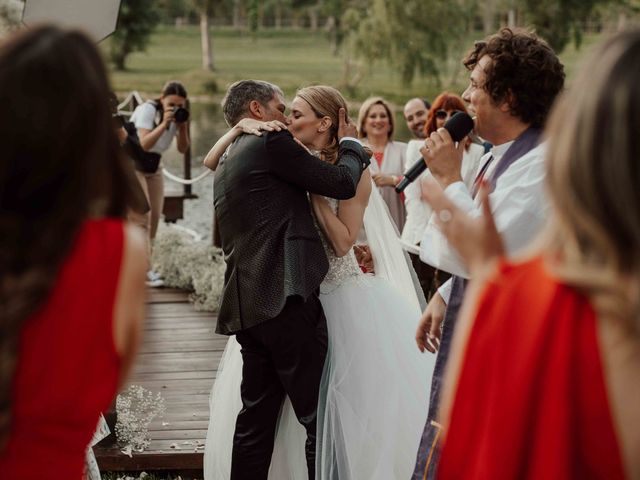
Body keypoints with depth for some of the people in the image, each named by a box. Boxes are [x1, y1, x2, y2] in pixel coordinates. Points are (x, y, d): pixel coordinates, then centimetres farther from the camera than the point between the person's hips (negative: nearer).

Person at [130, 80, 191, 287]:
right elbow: (144, 144, -31)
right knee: (143, 215, -14)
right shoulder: (147, 110, -21)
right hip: (133, 164, -6)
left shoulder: (177, 115, -3)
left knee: (155, 217, 1)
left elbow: (182, 149, -4)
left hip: (154, 166, 7)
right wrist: (164, 123, -37)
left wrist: (182, 126, -19)